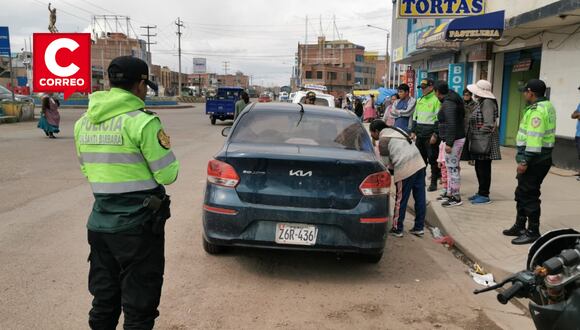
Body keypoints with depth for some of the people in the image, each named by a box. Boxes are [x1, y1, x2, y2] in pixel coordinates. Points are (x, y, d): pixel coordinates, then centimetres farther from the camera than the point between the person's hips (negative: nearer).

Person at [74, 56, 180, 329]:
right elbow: (167, 175, -12)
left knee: (104, 300, 20)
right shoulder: (141, 122, -16)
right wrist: (164, 146, 6)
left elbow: (87, 170, 16)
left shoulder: (83, 123, 6)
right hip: (137, 225, -6)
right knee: (139, 306, 6)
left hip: (100, 222, 7)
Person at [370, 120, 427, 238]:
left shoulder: (383, 139, -3)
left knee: (401, 200, 2)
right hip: (419, 163, 8)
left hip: (405, 169, -8)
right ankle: (419, 227, 18)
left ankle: (397, 229, 11)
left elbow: (385, 163, -1)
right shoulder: (396, 130, 22)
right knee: (420, 197, 10)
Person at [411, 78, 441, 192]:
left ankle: (433, 183, 6)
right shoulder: (419, 100, 16)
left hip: (431, 135, -7)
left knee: (433, 159, -1)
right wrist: (413, 131, 15)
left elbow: (439, 119, -12)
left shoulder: (436, 100, -8)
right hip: (420, 135, 7)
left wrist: (435, 134, -17)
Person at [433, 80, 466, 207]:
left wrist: (449, 143, -23)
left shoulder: (448, 103, -16)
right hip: (457, 138, 11)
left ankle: (456, 198, -1)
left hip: (454, 140, -11)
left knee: (452, 168, -6)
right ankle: (450, 193, 24)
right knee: (451, 167, 16)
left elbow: (451, 124, -23)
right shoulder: (452, 100, 15)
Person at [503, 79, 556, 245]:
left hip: (534, 159, -10)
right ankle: (519, 226, 30)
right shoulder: (548, 105, 12)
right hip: (542, 156, 10)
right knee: (522, 193, 19)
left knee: (529, 195, -1)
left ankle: (533, 232, 9)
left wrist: (524, 161, -23)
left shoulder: (537, 111, -19)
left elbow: (534, 139, -25)